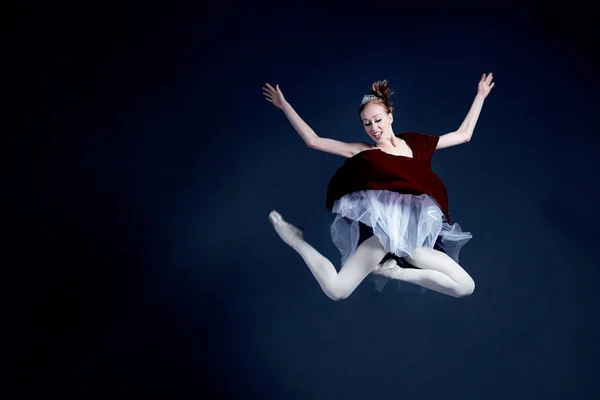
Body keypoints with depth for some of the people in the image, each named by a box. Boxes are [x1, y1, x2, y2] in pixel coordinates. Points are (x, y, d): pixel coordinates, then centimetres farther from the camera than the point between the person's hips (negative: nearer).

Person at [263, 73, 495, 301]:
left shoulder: (416, 143, 18)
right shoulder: (362, 152, 11)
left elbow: (464, 135, 25)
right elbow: (313, 141, 12)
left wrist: (480, 96, 28)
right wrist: (284, 105, 11)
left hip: (416, 231, 4)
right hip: (380, 228, -3)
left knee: (465, 287, -9)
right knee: (336, 290, -22)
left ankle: (396, 271, 2)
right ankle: (297, 240, 3)